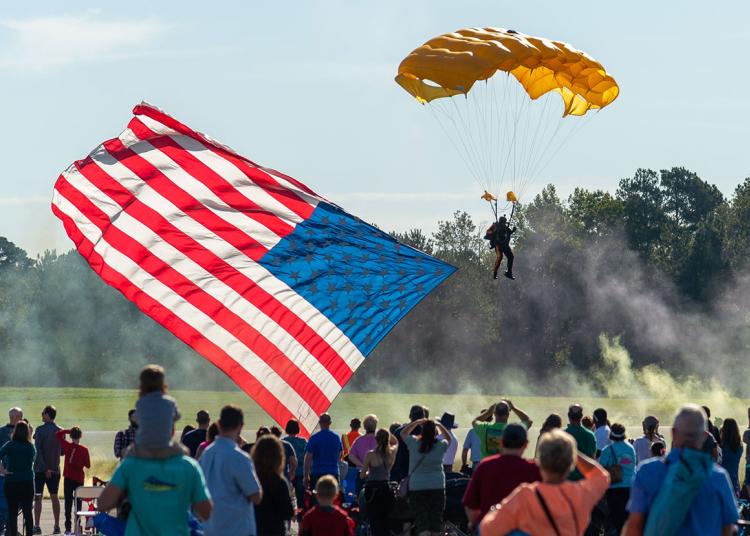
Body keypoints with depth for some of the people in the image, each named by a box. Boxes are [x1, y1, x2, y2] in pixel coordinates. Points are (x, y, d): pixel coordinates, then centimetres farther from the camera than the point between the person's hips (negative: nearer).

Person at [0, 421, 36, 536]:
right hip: (28, 482, 2)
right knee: (27, 512, 7)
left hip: (11, 482, -2)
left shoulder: (10, 446, -9)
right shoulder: (31, 447, -1)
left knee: (12, 512, 3)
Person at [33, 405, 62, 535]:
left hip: (40, 469, -5)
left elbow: (37, 450, -17)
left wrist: (44, 467, -18)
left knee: (38, 497, -1)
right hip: (55, 469, 5)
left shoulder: (40, 430, -11)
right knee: (54, 497, 12)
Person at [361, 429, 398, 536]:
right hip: (386, 488, 4)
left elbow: (363, 474, -2)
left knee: (375, 523, -2)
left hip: (372, 489, -4)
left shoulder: (370, 454, -12)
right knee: (385, 522, 14)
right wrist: (387, 434, 15)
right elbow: (396, 442, 24)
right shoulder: (392, 453, -2)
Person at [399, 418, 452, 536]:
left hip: (416, 487, -1)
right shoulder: (440, 445, -5)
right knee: (436, 517, 12)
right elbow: (449, 439, 18)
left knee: (421, 517, -4)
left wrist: (417, 422, 10)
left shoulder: (414, 443, -7)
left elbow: (403, 433, 12)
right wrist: (439, 425, 14)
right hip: (437, 486, 1)